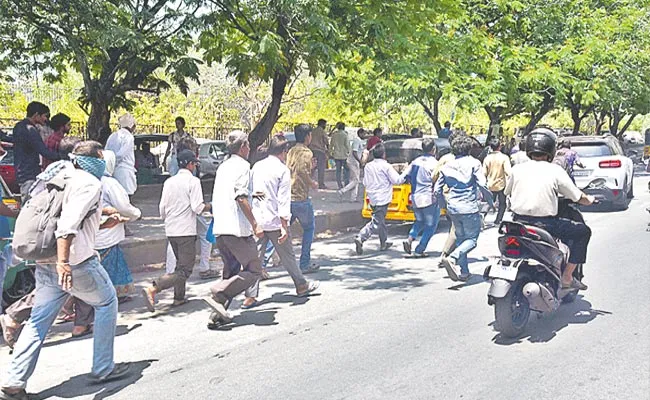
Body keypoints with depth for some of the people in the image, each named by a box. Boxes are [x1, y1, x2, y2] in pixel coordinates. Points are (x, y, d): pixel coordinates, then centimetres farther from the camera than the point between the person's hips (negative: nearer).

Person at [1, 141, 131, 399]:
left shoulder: (65, 180, 20)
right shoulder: (89, 183, -9)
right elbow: (68, 222, -25)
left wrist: (104, 225, 28)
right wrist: (63, 261, -34)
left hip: (45, 263, 8)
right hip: (76, 261, -8)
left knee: (38, 322, 9)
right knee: (106, 303, 11)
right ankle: (103, 369, 16)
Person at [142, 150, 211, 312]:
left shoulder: (169, 182, 9)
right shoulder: (193, 181, -8)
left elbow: (162, 209, 10)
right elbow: (198, 207, -16)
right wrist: (209, 206, 5)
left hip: (170, 230, 7)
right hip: (186, 231, -7)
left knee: (181, 264, 24)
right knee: (184, 271, -5)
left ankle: (179, 297, 26)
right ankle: (152, 289, -21)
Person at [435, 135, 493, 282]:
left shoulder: (447, 166, 9)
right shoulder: (474, 163, -5)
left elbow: (437, 189, 11)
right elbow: (482, 185, -13)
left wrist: (443, 204, 25)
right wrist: (490, 201, 1)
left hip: (453, 208, 5)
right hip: (469, 208, -5)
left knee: (460, 238, 17)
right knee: (471, 239, 3)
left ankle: (463, 272, 15)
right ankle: (452, 258, -21)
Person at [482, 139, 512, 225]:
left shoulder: (487, 158, -6)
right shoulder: (504, 157, -15)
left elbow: (484, 173, -5)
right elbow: (508, 172, -23)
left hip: (490, 185, 3)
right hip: (501, 185, -3)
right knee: (502, 204, 14)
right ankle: (498, 220, 12)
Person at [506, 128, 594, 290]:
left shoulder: (517, 168, 3)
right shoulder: (555, 170, -6)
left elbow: (507, 192, 18)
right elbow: (578, 197, 1)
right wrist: (589, 200, 24)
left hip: (519, 221, 5)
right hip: (545, 224, -4)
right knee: (583, 231, 13)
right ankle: (567, 277, 10)